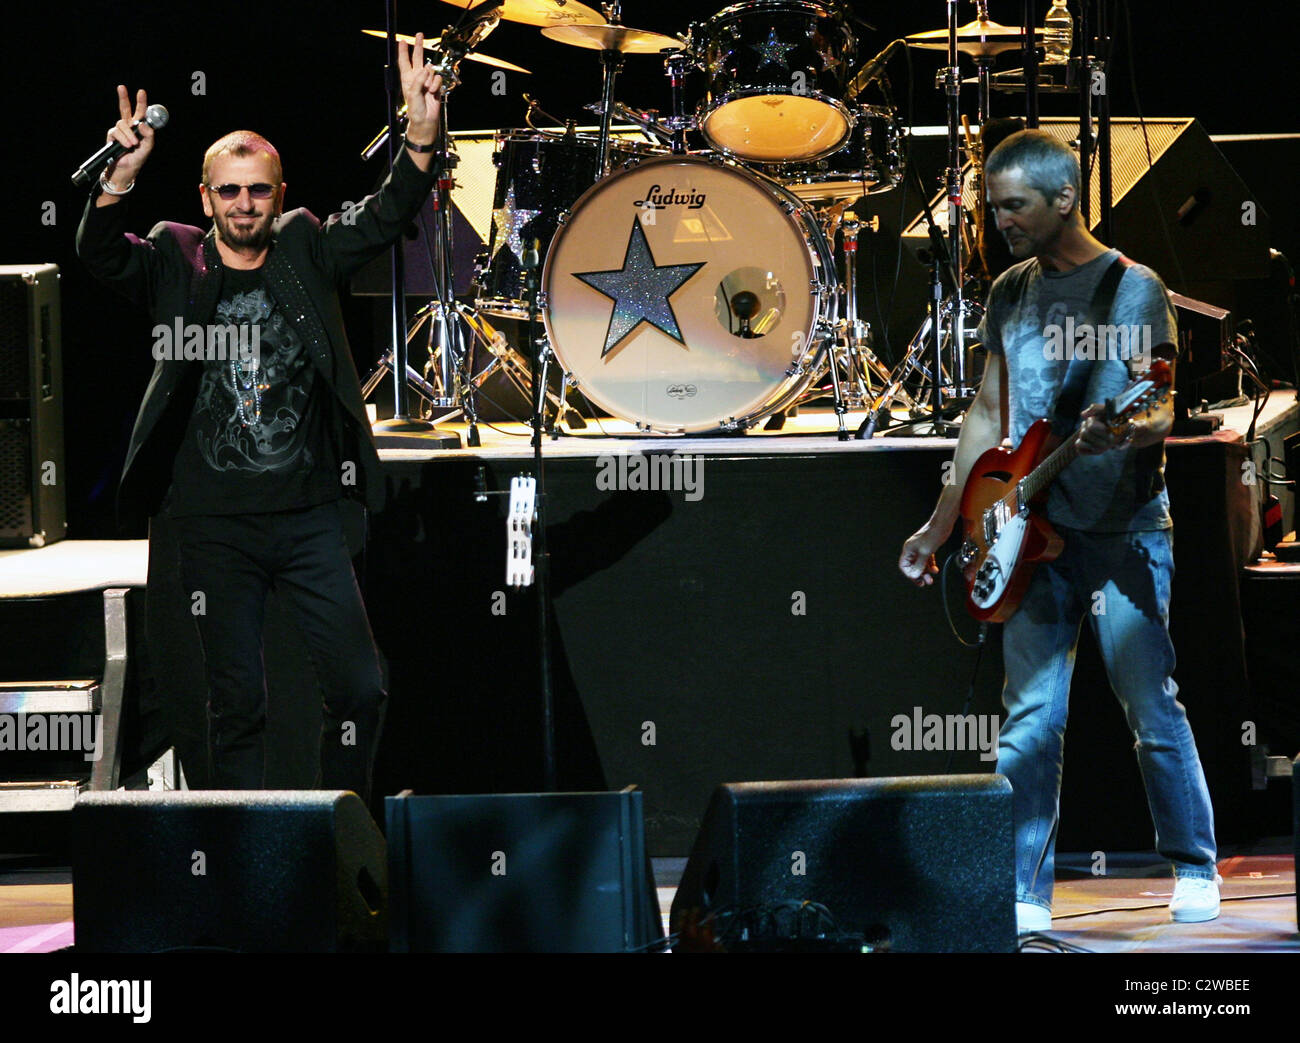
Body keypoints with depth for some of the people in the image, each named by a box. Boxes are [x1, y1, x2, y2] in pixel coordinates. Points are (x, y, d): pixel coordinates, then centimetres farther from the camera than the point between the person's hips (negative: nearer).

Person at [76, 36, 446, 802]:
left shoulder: (308, 254, 6)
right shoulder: (175, 265, 3)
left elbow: (387, 218, -4)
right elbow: (101, 254, -13)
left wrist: (422, 136, -22)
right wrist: (123, 176, -32)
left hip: (310, 514, 1)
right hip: (216, 523, -1)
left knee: (360, 686, -1)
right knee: (237, 702, 3)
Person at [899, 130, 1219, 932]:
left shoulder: (1131, 288, -4)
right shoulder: (1011, 294, 14)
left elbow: (1162, 414, -11)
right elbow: (989, 414, 20)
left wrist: (1125, 432, -34)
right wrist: (941, 526, 18)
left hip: (1123, 528, -5)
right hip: (1036, 532, 5)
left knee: (1151, 705, -2)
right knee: (1030, 718, 0)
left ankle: (1195, 871, 13)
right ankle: (1025, 893, 1)